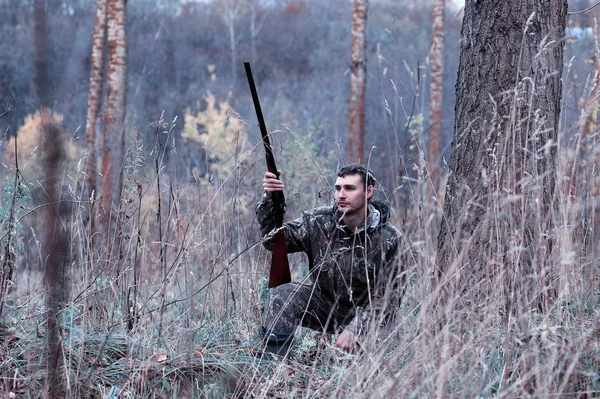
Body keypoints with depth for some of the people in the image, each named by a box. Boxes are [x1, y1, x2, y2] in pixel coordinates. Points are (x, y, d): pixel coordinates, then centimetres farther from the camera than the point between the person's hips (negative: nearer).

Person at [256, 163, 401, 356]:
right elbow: (273, 240, -8)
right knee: (282, 295, -26)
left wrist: (353, 329, -27)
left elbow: (385, 295, -17)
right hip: (323, 304, 2)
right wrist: (269, 200, -24)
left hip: (364, 312, -2)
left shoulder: (389, 239, -17)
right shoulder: (319, 221, -7)